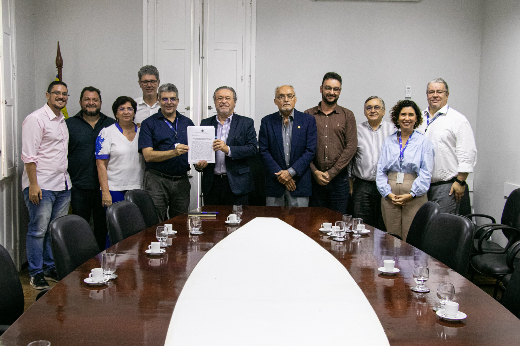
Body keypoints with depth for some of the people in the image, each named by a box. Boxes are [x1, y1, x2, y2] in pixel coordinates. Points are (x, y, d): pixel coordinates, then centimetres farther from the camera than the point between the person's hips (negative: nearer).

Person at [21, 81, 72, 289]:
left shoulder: (62, 120, 17)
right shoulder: (36, 119, -9)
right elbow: (29, 156, -14)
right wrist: (33, 184, -19)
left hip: (62, 185, 8)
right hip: (41, 186, -8)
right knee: (38, 230, -2)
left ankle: (51, 268, 23)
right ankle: (36, 273, 9)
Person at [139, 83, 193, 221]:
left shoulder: (187, 122, 13)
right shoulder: (149, 124, 1)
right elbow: (148, 155, -9)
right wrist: (174, 152, -22)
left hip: (182, 181, 4)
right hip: (157, 180, -3)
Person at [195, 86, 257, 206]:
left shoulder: (246, 123, 5)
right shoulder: (205, 124, 13)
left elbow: (252, 149, -5)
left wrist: (228, 149, -18)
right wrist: (198, 165, -9)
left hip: (237, 184, -2)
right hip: (211, 184, 2)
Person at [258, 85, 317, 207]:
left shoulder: (308, 120, 4)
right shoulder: (267, 121, 6)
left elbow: (310, 150, -3)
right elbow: (264, 151, 1)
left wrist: (291, 172, -11)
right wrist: (280, 175, -9)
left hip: (300, 184, 0)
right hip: (274, 184, 1)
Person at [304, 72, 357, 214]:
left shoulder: (347, 115, 6)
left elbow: (351, 146, -2)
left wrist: (331, 173, -10)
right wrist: (315, 172, -10)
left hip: (339, 178, 0)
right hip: (314, 178, 0)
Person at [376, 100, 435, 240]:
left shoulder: (424, 142, 4)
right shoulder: (388, 141, 12)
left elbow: (426, 173, -2)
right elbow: (381, 169, 8)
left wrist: (411, 194, -11)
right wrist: (388, 193, -4)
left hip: (414, 197, -2)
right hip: (390, 196, 2)